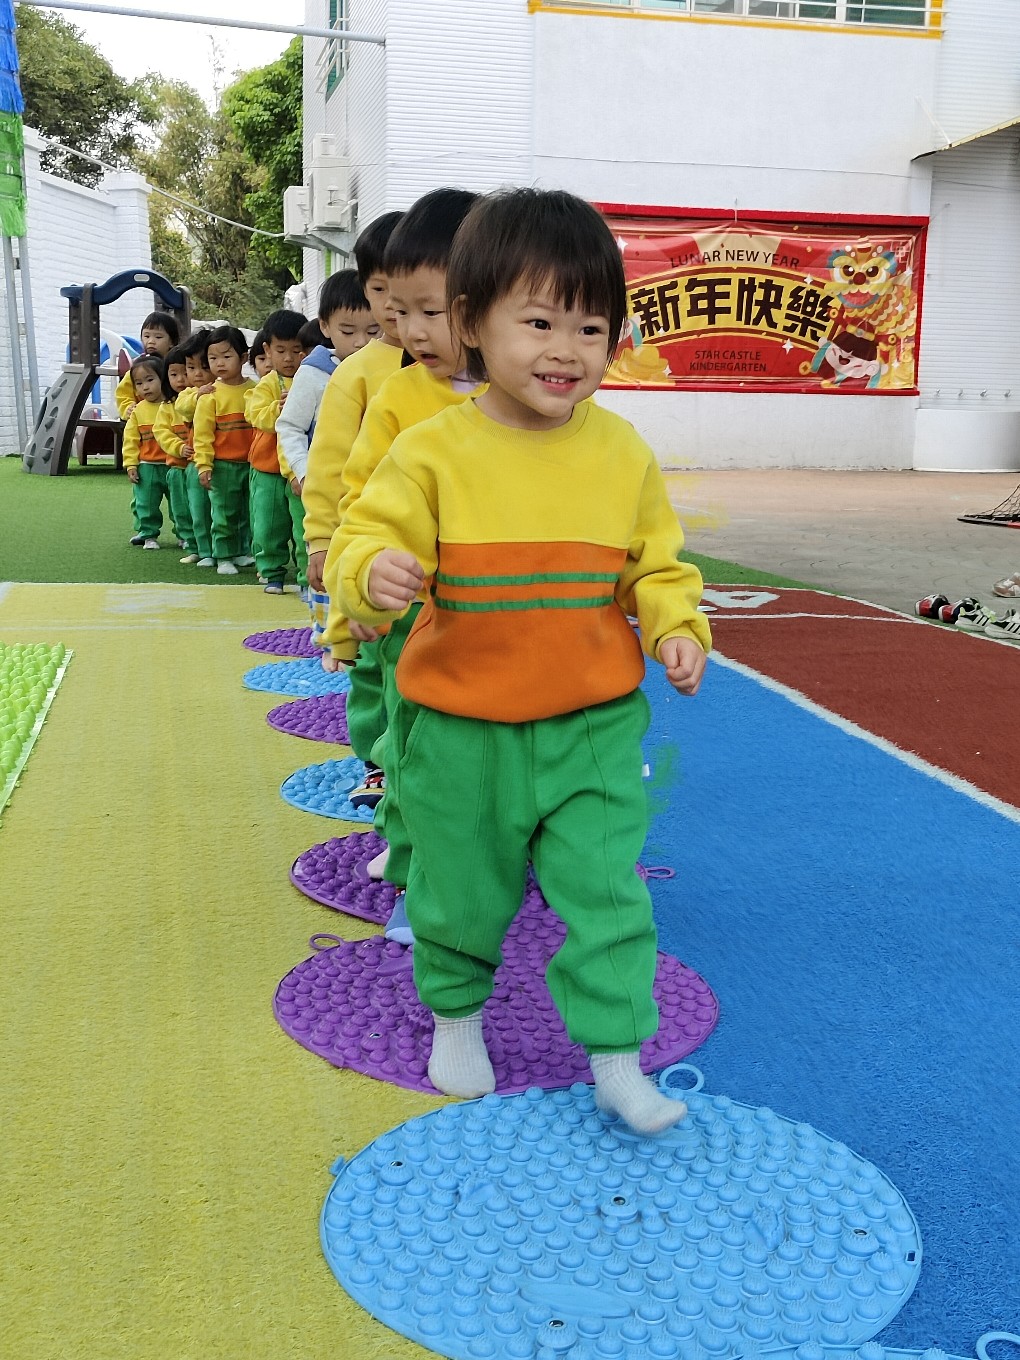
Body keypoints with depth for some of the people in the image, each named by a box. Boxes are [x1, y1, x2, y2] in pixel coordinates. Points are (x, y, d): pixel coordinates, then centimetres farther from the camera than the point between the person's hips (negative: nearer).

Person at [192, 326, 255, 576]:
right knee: (224, 514, 2)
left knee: (248, 512, 12)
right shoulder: (211, 395, -6)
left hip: (252, 463, 3)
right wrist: (203, 465, -12)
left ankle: (242, 552, 26)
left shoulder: (255, 389, 3)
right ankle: (224, 557, 11)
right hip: (223, 465, -3)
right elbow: (202, 434, -7)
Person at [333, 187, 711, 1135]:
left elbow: (658, 564, 7)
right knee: (461, 897, 17)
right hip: (462, 731, -1)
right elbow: (371, 536, -11)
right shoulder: (433, 451, -11)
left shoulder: (623, 452, -2)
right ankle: (455, 1014, 44)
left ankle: (618, 1063, 19)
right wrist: (374, 572, -33)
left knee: (607, 896, 3)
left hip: (593, 729, 1)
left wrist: (676, 630, -9)